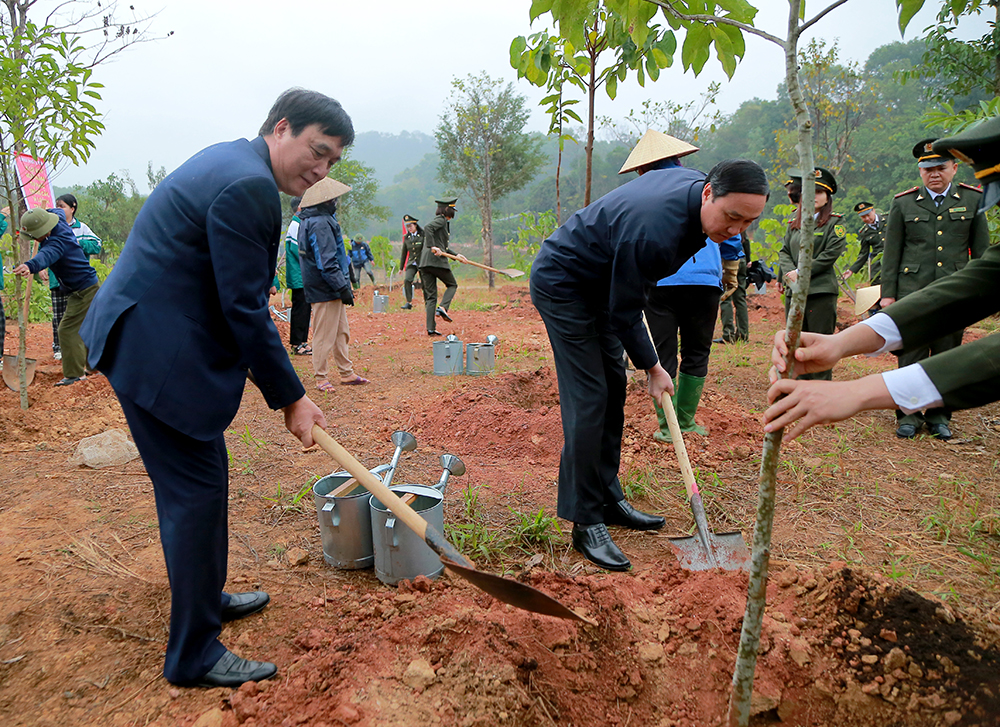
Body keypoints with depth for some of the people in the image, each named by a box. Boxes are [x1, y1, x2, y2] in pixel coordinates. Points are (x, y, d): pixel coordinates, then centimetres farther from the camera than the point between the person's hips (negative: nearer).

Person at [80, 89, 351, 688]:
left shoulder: (229, 162, 14)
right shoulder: (248, 187, -20)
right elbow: (244, 309, -22)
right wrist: (290, 398, -13)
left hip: (146, 337, 11)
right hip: (156, 354, -11)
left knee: (205, 476, 20)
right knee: (195, 491, -2)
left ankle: (207, 597, 39)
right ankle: (194, 656, 13)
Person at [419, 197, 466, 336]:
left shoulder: (442, 222, 26)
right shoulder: (441, 220, -2)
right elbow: (427, 228, -22)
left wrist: (456, 256, 29)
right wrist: (432, 246, -27)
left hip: (424, 262, 8)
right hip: (437, 261, -8)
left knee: (430, 295, 5)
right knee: (452, 284, 14)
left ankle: (430, 328, 1)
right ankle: (442, 308, -8)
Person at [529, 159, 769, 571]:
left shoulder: (694, 181, -8)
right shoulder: (654, 231, -35)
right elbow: (624, 313, -24)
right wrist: (652, 368, -10)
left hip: (600, 283, 10)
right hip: (561, 285, -9)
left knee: (614, 388, 9)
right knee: (588, 399, -14)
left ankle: (608, 499, 20)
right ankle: (586, 523, -5)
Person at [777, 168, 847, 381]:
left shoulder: (834, 223, 0)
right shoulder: (794, 225, 16)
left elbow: (831, 254, -10)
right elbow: (784, 251, 11)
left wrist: (801, 273, -13)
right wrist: (790, 272, -9)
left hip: (821, 292, -5)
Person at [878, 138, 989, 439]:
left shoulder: (973, 199, 7)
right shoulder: (903, 203, 4)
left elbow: (981, 250, 10)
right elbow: (891, 252, 5)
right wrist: (888, 293, 0)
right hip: (913, 293, -1)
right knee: (911, 356, 0)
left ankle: (939, 416, 20)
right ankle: (908, 415, 11)